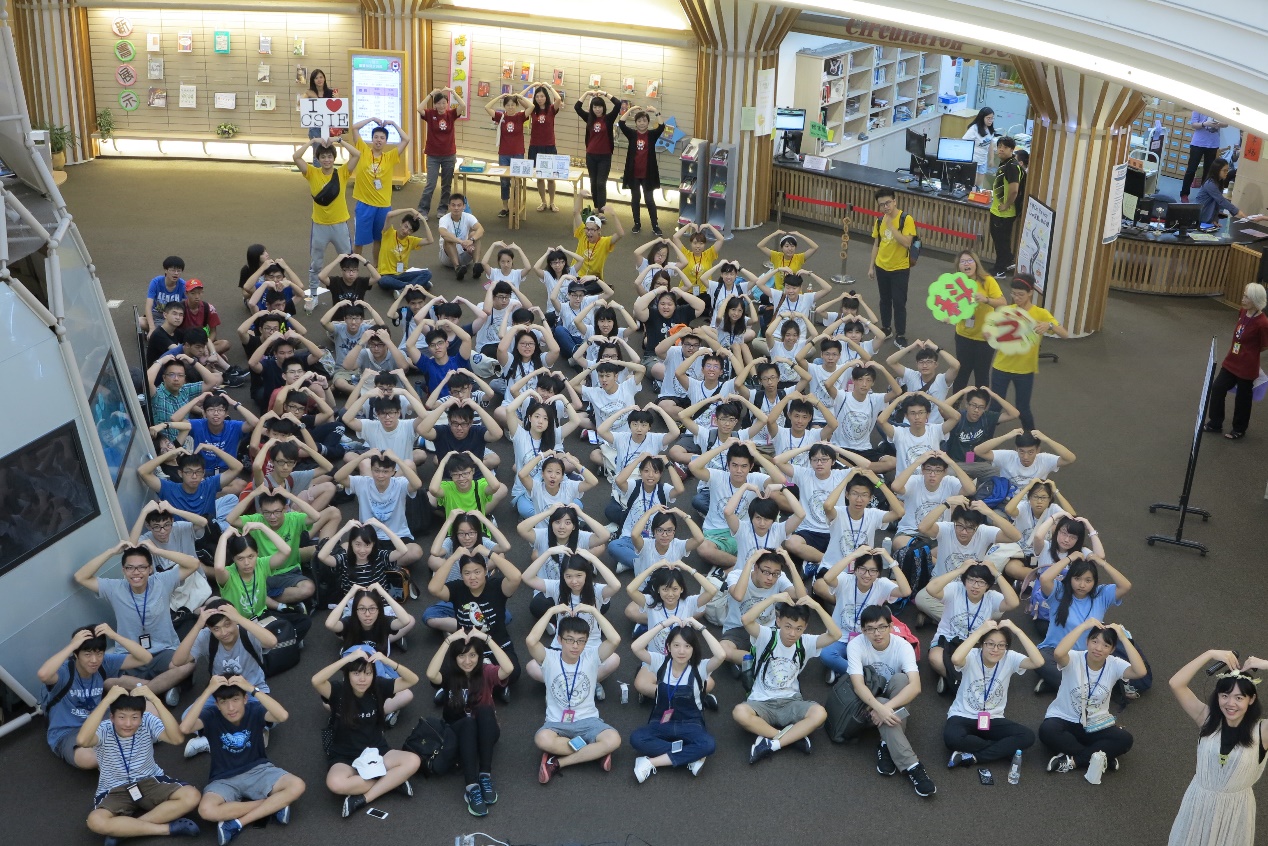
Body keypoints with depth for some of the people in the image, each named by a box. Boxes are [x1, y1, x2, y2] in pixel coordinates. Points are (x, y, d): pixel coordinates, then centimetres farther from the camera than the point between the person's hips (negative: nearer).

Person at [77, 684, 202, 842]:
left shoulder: (148, 722, -11)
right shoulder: (104, 729, -16)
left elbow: (178, 738, -29)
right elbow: (82, 740, -40)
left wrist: (155, 700, -35)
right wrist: (106, 700, -41)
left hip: (150, 782, 2)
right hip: (115, 791, -2)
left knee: (192, 796, -23)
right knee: (96, 821, -35)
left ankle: (123, 828, -21)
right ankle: (168, 828, -25)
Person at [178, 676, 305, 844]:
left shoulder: (254, 710, -11)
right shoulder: (211, 715, -12)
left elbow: (283, 716, -33)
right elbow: (185, 728, -33)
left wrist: (252, 688, -37)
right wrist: (208, 691, -36)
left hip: (257, 770, 0)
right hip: (224, 779, 0)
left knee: (297, 786, -26)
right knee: (206, 810, -34)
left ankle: (238, 823, -20)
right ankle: (273, 805, -18)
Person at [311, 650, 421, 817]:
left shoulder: (378, 687, -7)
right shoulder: (338, 691, -15)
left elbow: (413, 680, -15)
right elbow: (316, 681, -37)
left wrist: (387, 661, -29)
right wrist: (348, 657, -40)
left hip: (376, 752, 2)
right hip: (345, 757, -2)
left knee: (413, 761, -24)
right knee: (335, 784, -36)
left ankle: (363, 799, -20)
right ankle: (392, 781, -17)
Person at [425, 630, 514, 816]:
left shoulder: (486, 672, -7)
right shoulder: (448, 674, -7)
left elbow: (508, 668, -30)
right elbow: (431, 674, -32)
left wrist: (486, 638, -30)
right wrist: (449, 640, -32)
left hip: (484, 733, 1)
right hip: (457, 731, -1)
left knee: (485, 710, -32)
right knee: (468, 722, -35)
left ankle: (485, 776, -33)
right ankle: (471, 787, -46)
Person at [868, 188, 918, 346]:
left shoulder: (906, 219, -15)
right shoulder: (879, 221, 2)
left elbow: (906, 243, -26)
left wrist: (890, 225, -27)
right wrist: (871, 266, 10)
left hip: (900, 269, -5)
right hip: (882, 267, 5)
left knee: (899, 302, -1)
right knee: (885, 300, 16)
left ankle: (900, 335, 8)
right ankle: (885, 328, 31)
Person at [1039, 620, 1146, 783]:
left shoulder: (1114, 665, -8)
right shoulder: (1074, 659, -17)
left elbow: (1141, 671, -29)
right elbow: (1058, 653, -43)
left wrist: (1124, 638, -28)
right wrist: (1083, 626, -36)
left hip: (1097, 725, 3)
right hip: (1064, 720, -2)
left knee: (1125, 739, -26)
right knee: (1047, 731, -36)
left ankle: (1071, 761, -24)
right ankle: (1099, 758, -23)